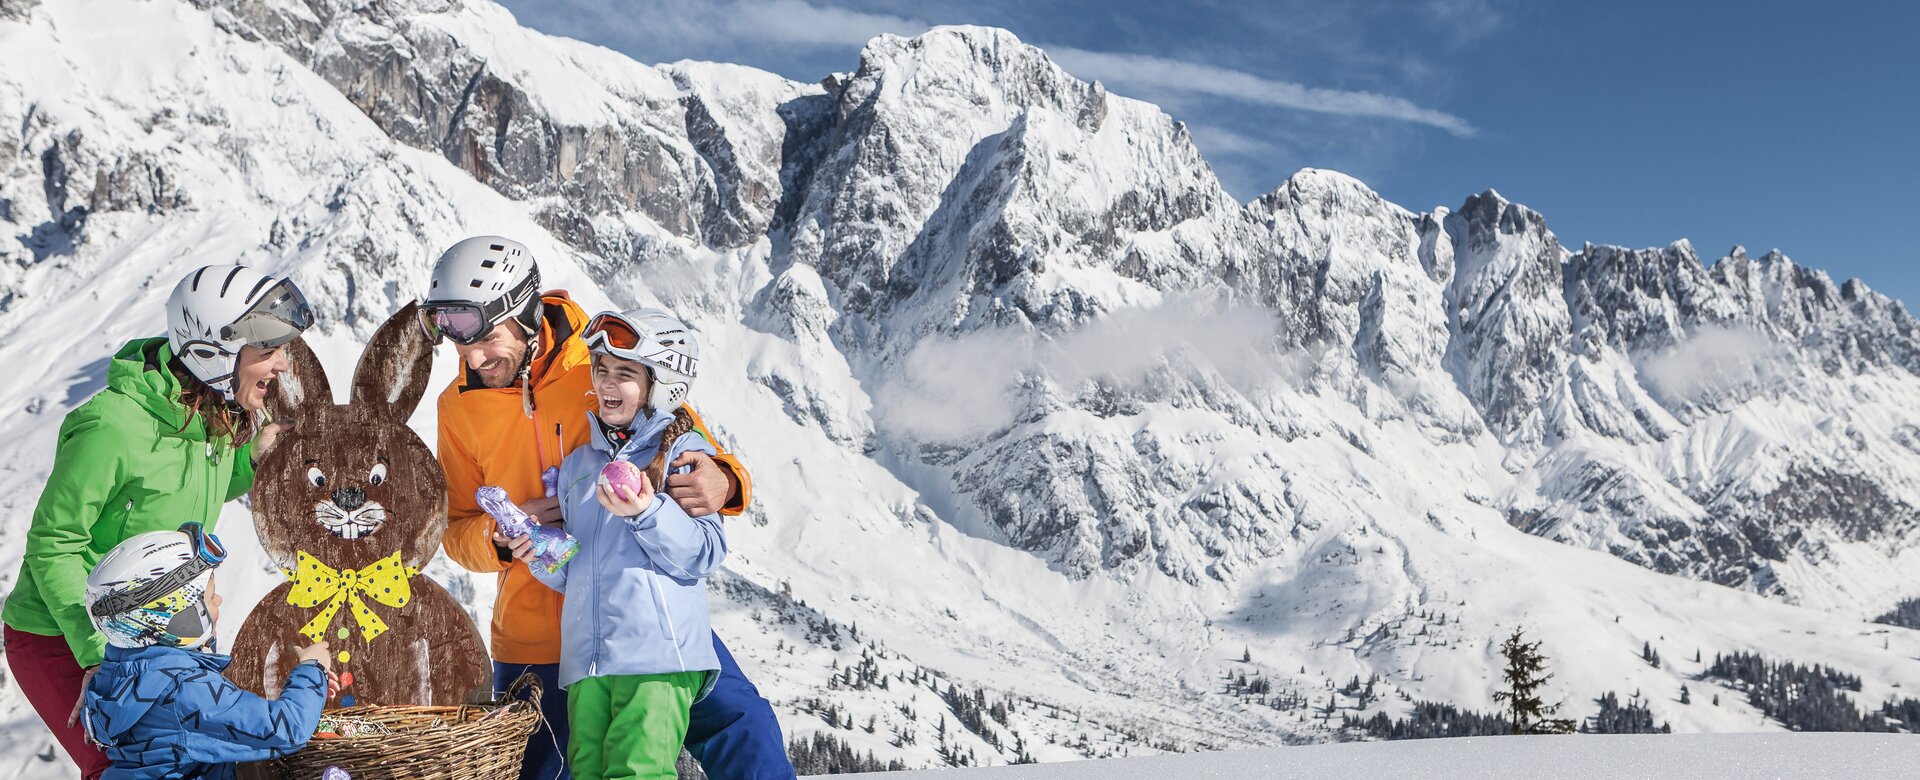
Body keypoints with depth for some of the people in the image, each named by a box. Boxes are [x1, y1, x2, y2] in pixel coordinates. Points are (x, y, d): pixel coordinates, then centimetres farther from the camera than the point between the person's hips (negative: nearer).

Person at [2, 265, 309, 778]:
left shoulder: (218, 416, -5)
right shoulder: (113, 427, -28)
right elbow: (53, 547, -22)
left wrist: (250, 457, -7)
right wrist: (97, 657, -27)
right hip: (60, 639, -7)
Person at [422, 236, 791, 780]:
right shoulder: (460, 407, 0)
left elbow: (695, 452, -3)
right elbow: (457, 529, 6)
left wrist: (722, 484, -28)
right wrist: (501, 535, -18)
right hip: (537, 629, 2)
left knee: (742, 728, -6)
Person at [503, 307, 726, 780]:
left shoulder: (682, 450, 4)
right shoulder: (577, 465, 23)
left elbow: (704, 554, -7)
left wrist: (646, 513, -20)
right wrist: (543, 555, 8)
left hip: (658, 655, -6)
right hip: (585, 658, 6)